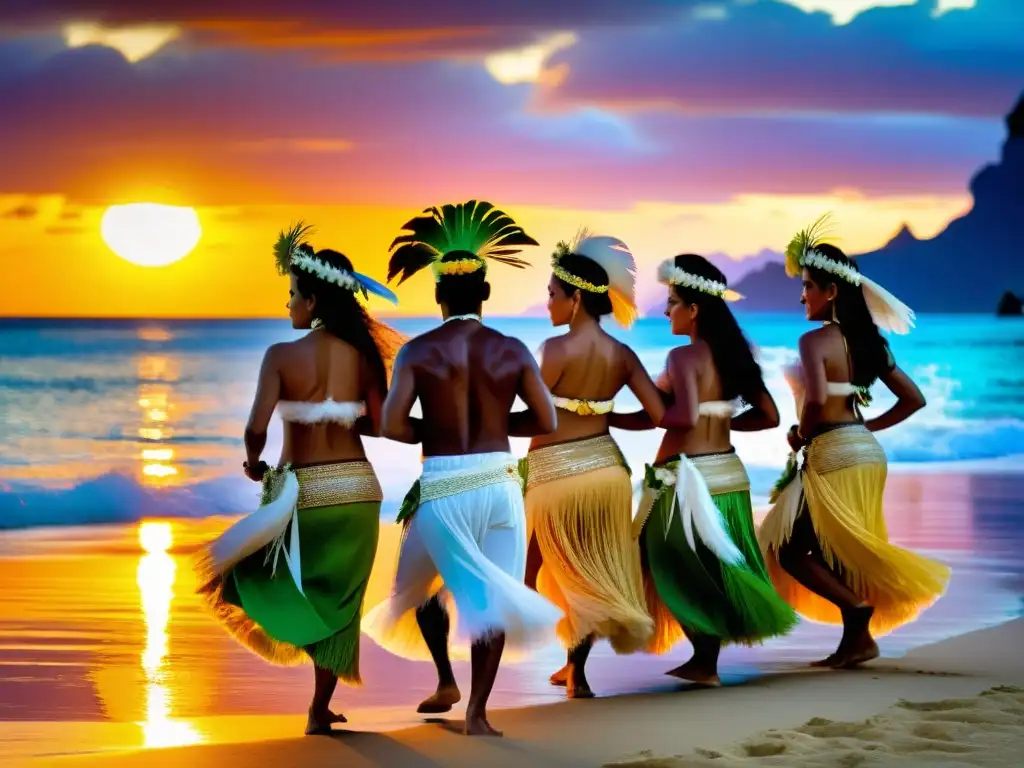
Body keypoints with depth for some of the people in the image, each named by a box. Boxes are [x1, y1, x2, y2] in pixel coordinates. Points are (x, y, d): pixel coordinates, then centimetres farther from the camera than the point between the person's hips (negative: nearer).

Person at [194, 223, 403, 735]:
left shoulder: (281, 356, -12)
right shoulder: (362, 355, -2)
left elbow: (257, 428, -20)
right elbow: (379, 424, -1)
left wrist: (253, 463, 1)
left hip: (304, 490, -3)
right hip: (357, 488, 3)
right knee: (336, 601, 13)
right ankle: (320, 709, 15)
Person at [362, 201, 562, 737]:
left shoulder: (418, 351, -5)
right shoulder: (512, 351, 0)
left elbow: (392, 425, -13)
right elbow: (546, 421, 1)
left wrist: (431, 432, 7)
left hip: (443, 487, -1)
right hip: (499, 482, 1)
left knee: (420, 580, 20)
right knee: (489, 594, 6)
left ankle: (447, 681, 7)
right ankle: (476, 712, 1)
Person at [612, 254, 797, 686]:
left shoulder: (684, 357, -14)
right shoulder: (734, 354, 7)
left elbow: (685, 415, -28)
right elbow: (768, 416, 9)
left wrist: (618, 420, -20)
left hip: (687, 475, -7)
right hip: (727, 473, 7)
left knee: (680, 570, 3)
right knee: (714, 568, 12)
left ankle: (704, 660, -1)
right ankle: (707, 662, 15)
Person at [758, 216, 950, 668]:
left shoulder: (815, 341, -13)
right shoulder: (868, 341, 10)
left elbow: (816, 399, -30)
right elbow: (913, 399, 14)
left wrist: (801, 435, -11)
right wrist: (867, 427, 15)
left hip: (831, 455, -8)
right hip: (865, 450, 8)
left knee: (789, 549, 3)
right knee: (831, 553, 17)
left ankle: (856, 606, -13)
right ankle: (856, 636, 14)